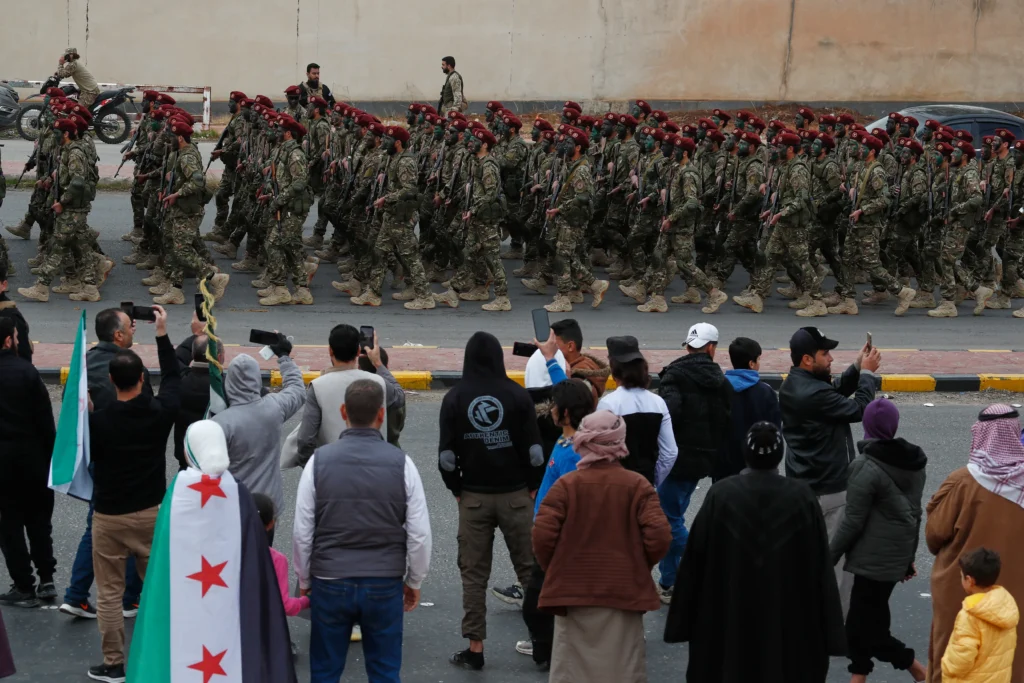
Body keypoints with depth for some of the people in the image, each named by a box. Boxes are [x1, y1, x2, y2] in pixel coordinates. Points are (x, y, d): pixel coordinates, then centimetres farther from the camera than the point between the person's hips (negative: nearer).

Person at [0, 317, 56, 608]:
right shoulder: (26, 371, -9)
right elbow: (45, 418, -8)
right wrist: (51, 455, 0)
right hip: (31, 455, 0)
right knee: (39, 520, 14)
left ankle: (24, 587, 7)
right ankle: (46, 580, 16)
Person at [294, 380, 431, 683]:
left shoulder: (319, 461, -6)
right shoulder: (401, 464, -7)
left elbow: (302, 533, -2)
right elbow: (420, 534, -3)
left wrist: (304, 580, 13)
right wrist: (414, 581, 12)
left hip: (330, 583, 0)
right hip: (385, 586, 0)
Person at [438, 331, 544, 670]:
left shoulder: (454, 398, -3)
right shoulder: (517, 395, -5)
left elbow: (446, 455, -4)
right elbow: (534, 449, -5)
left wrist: (457, 490, 9)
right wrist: (533, 487, 8)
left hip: (473, 496, 0)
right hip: (516, 494, 0)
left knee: (473, 574, 6)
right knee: (529, 567, 7)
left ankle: (475, 647, 5)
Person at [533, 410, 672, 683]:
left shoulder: (566, 485, -7)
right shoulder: (638, 486, -5)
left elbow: (543, 536, -12)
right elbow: (659, 537, -11)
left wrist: (553, 569, 7)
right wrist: (638, 566, 8)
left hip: (574, 590, 0)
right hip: (625, 592, 0)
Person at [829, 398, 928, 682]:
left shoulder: (866, 469, -19)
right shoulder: (914, 463, 4)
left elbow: (853, 522, -17)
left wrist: (828, 557, -7)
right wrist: (909, 557, 22)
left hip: (874, 558, -8)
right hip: (898, 556, 8)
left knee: (869, 630, 2)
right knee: (863, 622, 15)